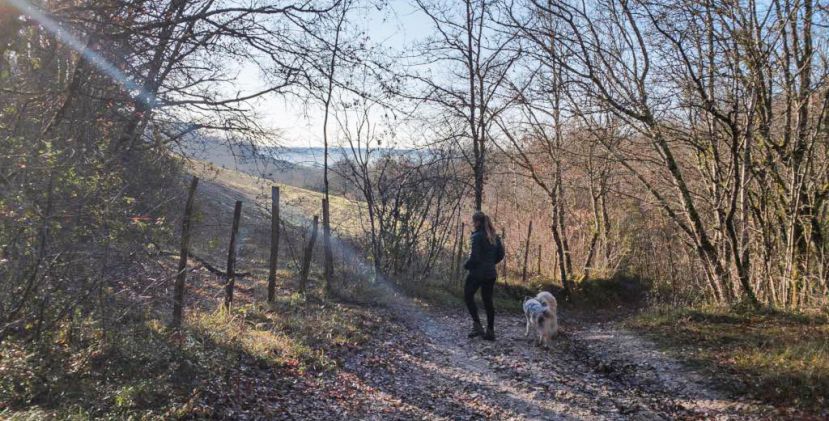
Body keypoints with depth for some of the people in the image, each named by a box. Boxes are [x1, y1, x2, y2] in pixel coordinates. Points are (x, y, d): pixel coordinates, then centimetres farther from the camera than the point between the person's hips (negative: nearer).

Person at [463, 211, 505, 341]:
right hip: (491, 273, 7)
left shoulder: (477, 236, -15)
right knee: (488, 300, 12)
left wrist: (466, 265, -3)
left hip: (477, 273, -7)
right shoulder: (494, 236, 8)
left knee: (468, 296, 9)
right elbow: (501, 254, 11)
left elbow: (474, 257, -19)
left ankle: (477, 325, 0)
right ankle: (490, 331, 14)